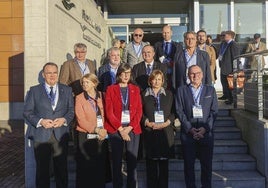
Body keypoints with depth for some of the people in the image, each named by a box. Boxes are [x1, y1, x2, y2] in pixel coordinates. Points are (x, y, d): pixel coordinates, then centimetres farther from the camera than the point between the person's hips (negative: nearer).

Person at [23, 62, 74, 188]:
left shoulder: (67, 90, 9)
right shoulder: (34, 90, 4)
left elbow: (71, 110, 8)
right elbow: (27, 112, 2)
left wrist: (64, 119, -11)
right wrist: (40, 121, -14)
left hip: (61, 135, 1)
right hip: (41, 135, -1)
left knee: (62, 169, 8)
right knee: (42, 170, 8)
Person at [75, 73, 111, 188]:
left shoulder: (101, 97, 8)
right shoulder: (79, 98, -1)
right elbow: (81, 120, -8)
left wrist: (104, 130, -7)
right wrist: (96, 130, -15)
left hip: (101, 136, 3)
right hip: (86, 137, -3)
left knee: (101, 166, 5)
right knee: (85, 167, 2)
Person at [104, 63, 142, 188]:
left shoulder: (135, 89, 11)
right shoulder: (111, 89, 4)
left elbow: (139, 111, 5)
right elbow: (109, 112, -2)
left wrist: (129, 128, -7)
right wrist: (120, 129, -9)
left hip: (132, 129, 2)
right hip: (115, 129, -1)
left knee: (132, 161, 2)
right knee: (116, 161, 2)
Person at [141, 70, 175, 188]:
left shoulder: (169, 94, 10)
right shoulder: (144, 95, 8)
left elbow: (173, 112, 7)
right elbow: (140, 113, 4)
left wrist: (166, 123, -8)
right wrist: (148, 123, -11)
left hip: (166, 131, 1)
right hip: (149, 132, -1)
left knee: (164, 160, 3)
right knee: (151, 160, 1)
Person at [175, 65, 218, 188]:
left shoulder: (210, 90, 12)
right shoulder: (181, 91, 9)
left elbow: (214, 111, 4)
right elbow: (179, 111, 1)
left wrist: (205, 128, -8)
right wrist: (190, 129, -9)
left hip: (206, 133, 1)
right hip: (188, 132, 0)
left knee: (207, 164, 4)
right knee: (188, 163, 4)